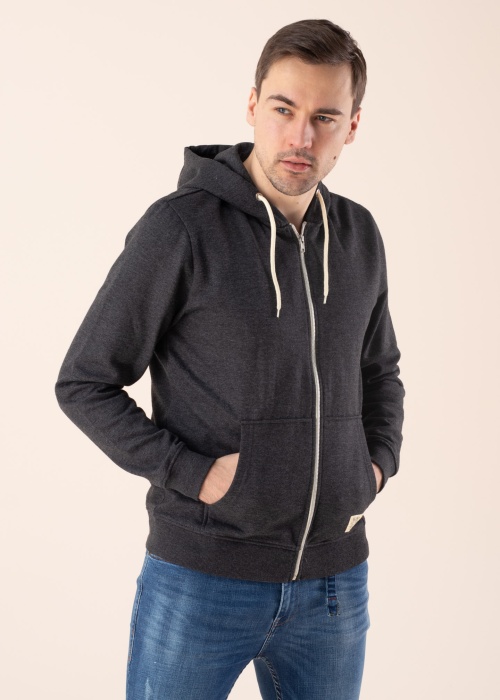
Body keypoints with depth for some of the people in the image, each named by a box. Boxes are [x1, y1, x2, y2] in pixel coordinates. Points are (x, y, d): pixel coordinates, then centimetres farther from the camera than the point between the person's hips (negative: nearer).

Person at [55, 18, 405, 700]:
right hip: (202, 576, -4)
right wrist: (194, 474, -15)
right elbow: (84, 383, -7)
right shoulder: (180, 226, -11)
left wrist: (377, 463, 4)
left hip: (335, 578, 5)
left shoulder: (360, 236, 5)